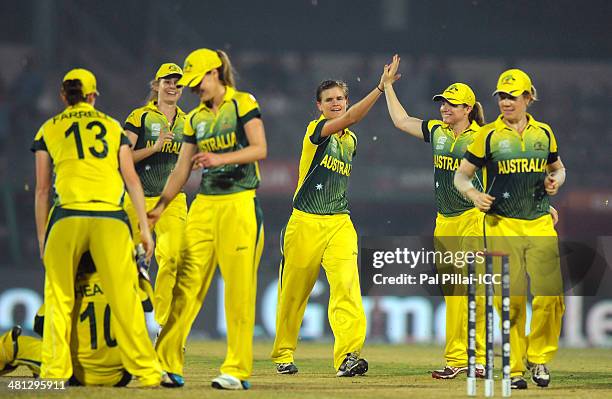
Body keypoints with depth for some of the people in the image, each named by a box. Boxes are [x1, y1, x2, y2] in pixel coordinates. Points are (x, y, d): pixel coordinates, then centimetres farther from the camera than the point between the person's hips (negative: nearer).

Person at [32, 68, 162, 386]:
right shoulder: (113, 126, 19)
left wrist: (41, 237, 17)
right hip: (111, 218, 1)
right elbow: (131, 179, 12)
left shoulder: (48, 130, 15)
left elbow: (43, 189, 13)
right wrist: (145, 227, 11)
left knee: (59, 297, 8)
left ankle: (55, 370, 2)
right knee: (124, 297, 0)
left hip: (67, 216, -1)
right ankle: (146, 371, 0)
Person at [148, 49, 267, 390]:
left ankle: (238, 370, -7)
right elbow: (182, 170, 18)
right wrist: (159, 208, 11)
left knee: (239, 286, -8)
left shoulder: (243, 104, 0)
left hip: (240, 204, -6)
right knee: (187, 283, -1)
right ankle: (169, 364, -1)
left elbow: (260, 149, -11)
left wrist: (220, 158, -23)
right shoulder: (196, 119, 17)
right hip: (204, 205, 6)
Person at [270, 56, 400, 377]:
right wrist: (380, 88, -34)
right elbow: (349, 118, -25)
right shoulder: (316, 130, -6)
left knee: (346, 284, -17)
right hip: (305, 222, -4)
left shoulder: (350, 140, 14)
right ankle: (284, 355, 24)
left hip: (339, 223, 4)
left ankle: (348, 356, -28)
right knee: (294, 290, 5)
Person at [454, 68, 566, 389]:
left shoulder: (543, 133, 10)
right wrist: (473, 193, -15)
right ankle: (514, 367, 5)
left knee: (550, 294, -8)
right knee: (510, 299, -4)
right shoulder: (488, 135, 2)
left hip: (540, 223, 2)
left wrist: (556, 181, 1)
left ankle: (539, 357, 11)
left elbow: (558, 168, 24)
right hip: (502, 225, -2)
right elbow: (461, 175, 6)